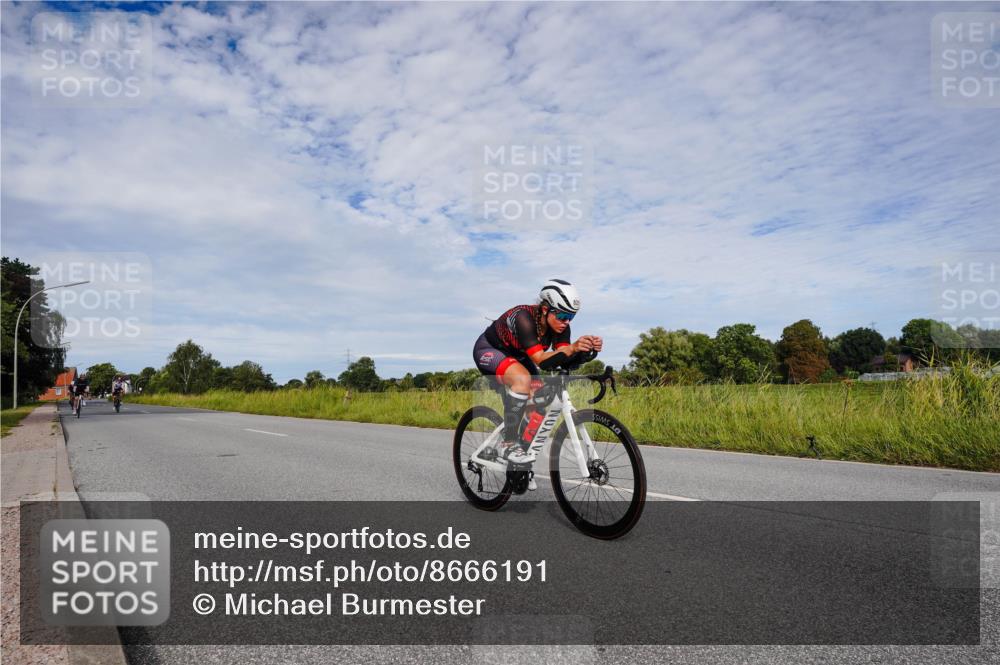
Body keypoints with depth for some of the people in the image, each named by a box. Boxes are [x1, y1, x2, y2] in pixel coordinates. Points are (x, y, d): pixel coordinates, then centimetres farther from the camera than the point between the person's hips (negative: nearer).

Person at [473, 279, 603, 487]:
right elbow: (540, 358, -43)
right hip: (488, 351, -7)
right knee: (523, 378, -36)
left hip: (515, 356, 7)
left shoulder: (559, 325, -16)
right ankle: (508, 445, -24)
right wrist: (572, 347, -57)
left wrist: (587, 348, -45)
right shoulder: (523, 318, -36)